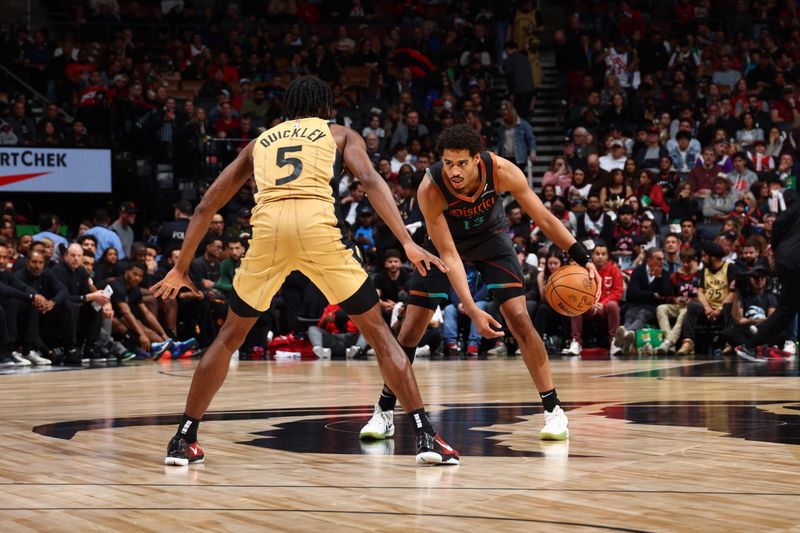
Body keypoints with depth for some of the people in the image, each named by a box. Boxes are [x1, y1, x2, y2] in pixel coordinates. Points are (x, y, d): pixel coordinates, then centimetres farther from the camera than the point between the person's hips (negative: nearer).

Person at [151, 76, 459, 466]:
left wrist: (181, 268, 36)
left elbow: (207, 206, 30)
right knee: (377, 331, 10)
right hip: (319, 226, -2)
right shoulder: (340, 134, 25)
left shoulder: (260, 142, 32)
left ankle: (183, 439, 18)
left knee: (231, 335, 21)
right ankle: (424, 434, 2)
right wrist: (407, 243, -4)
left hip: (267, 226, 2)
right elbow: (370, 180, 4)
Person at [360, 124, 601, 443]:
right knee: (412, 328, -4)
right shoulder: (430, 189, -36)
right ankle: (384, 412, 11)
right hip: (446, 240, 0)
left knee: (519, 319, -13)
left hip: (491, 237, 1)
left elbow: (544, 218, -19)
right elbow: (448, 255, -32)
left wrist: (582, 258, -26)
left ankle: (553, 410, -4)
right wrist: (472, 311, -40)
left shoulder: (501, 171, -32)